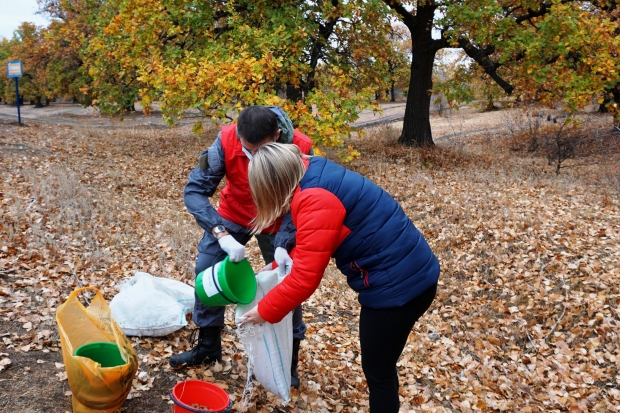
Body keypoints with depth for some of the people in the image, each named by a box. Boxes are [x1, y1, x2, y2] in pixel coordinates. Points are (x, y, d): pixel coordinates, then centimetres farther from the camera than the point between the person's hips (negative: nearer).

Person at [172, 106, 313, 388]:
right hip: (233, 215, 2)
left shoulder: (299, 148, -33)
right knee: (206, 271, -1)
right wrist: (221, 234, -44)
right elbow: (195, 190, -31)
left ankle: (288, 360, 18)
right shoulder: (226, 140, -32)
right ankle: (208, 347, 20)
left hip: (277, 222, -1)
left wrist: (284, 244, -40)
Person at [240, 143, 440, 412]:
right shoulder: (317, 179, 6)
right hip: (408, 273, 9)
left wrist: (265, 311, -8)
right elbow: (310, 249, 20)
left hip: (397, 284, -9)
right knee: (379, 366, 23)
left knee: (377, 370, 9)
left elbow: (305, 278, -21)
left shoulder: (316, 201, -24)